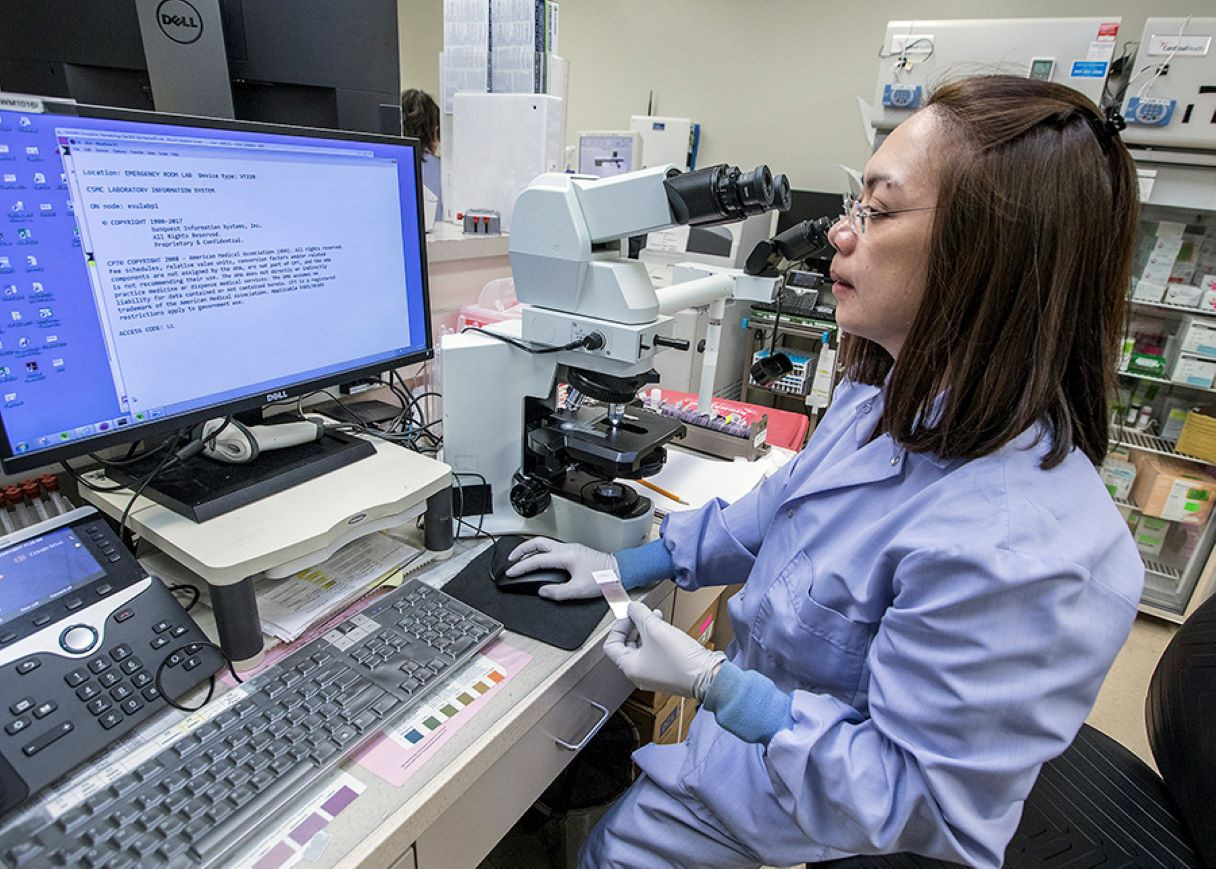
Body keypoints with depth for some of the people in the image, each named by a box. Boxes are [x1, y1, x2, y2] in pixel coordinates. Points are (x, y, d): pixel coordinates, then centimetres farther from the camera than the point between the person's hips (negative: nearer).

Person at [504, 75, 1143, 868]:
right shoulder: (889, 398, -8)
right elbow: (777, 512, 5)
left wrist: (713, 682, -26)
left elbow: (909, 800, -28)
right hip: (766, 708, 7)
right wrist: (626, 566, 3)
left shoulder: (1012, 553, -38)